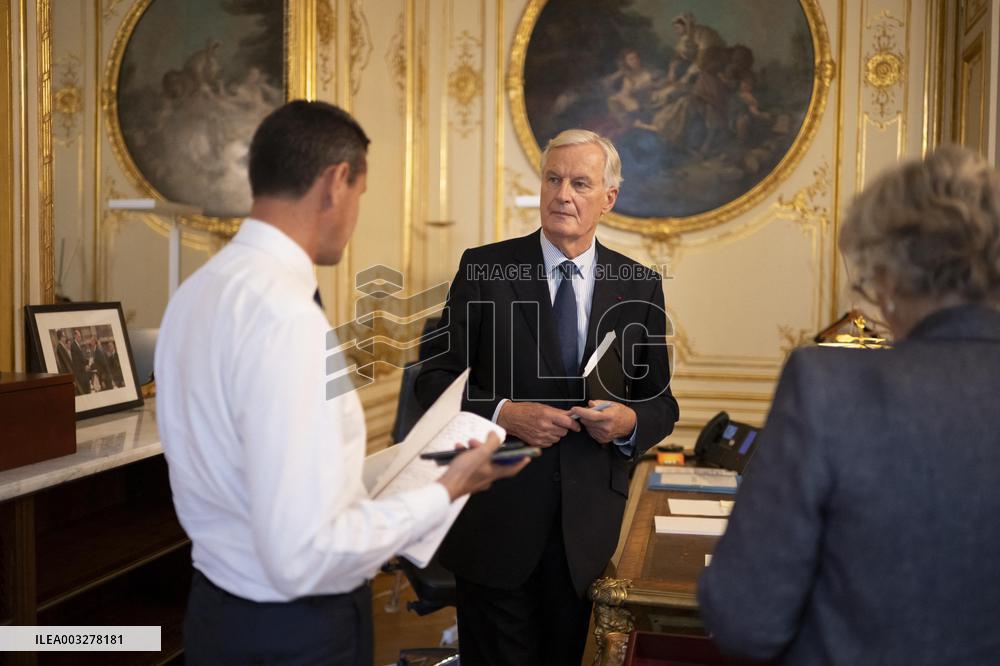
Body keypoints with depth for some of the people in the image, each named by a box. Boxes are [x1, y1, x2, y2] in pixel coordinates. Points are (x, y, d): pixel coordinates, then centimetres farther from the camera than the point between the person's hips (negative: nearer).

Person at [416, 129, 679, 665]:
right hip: (495, 516, -2)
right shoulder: (484, 268, -4)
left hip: (588, 523, 2)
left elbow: (661, 402, 7)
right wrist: (500, 413, -20)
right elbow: (435, 378, -4)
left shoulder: (641, 286, 2)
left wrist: (631, 420, -15)